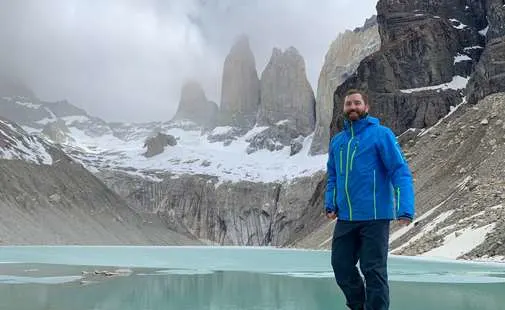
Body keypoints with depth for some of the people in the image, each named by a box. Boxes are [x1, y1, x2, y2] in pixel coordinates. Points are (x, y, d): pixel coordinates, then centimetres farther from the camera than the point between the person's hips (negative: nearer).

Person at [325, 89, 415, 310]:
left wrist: (405, 209, -21)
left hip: (375, 217, -6)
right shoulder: (336, 141, 12)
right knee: (341, 266, 10)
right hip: (345, 217, 6)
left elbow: (400, 172, -11)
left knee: (374, 270, 0)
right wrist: (330, 204, 6)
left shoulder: (381, 134, -5)